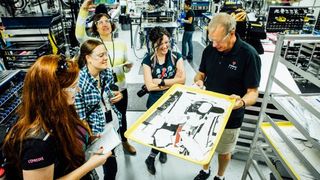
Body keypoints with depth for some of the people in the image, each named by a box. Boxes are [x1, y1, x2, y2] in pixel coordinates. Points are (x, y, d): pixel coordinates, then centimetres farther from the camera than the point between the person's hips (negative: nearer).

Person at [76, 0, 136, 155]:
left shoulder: (121, 44, 0)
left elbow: (126, 69, 4)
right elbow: (79, 35, -30)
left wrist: (128, 66, -19)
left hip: (120, 88, 3)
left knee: (122, 116, 21)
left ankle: (125, 142, 47)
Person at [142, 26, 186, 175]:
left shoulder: (176, 57, -5)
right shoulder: (148, 61, -9)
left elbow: (182, 79, -14)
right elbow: (149, 86, -16)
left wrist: (160, 81, -20)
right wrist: (173, 81, -17)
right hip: (156, 101, -2)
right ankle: (162, 149, 35)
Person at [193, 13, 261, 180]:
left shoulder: (249, 55, -22)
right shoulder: (210, 49, -8)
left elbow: (253, 93, -18)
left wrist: (242, 102, -40)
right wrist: (198, 81, -17)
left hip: (230, 116, -4)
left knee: (224, 151, 20)